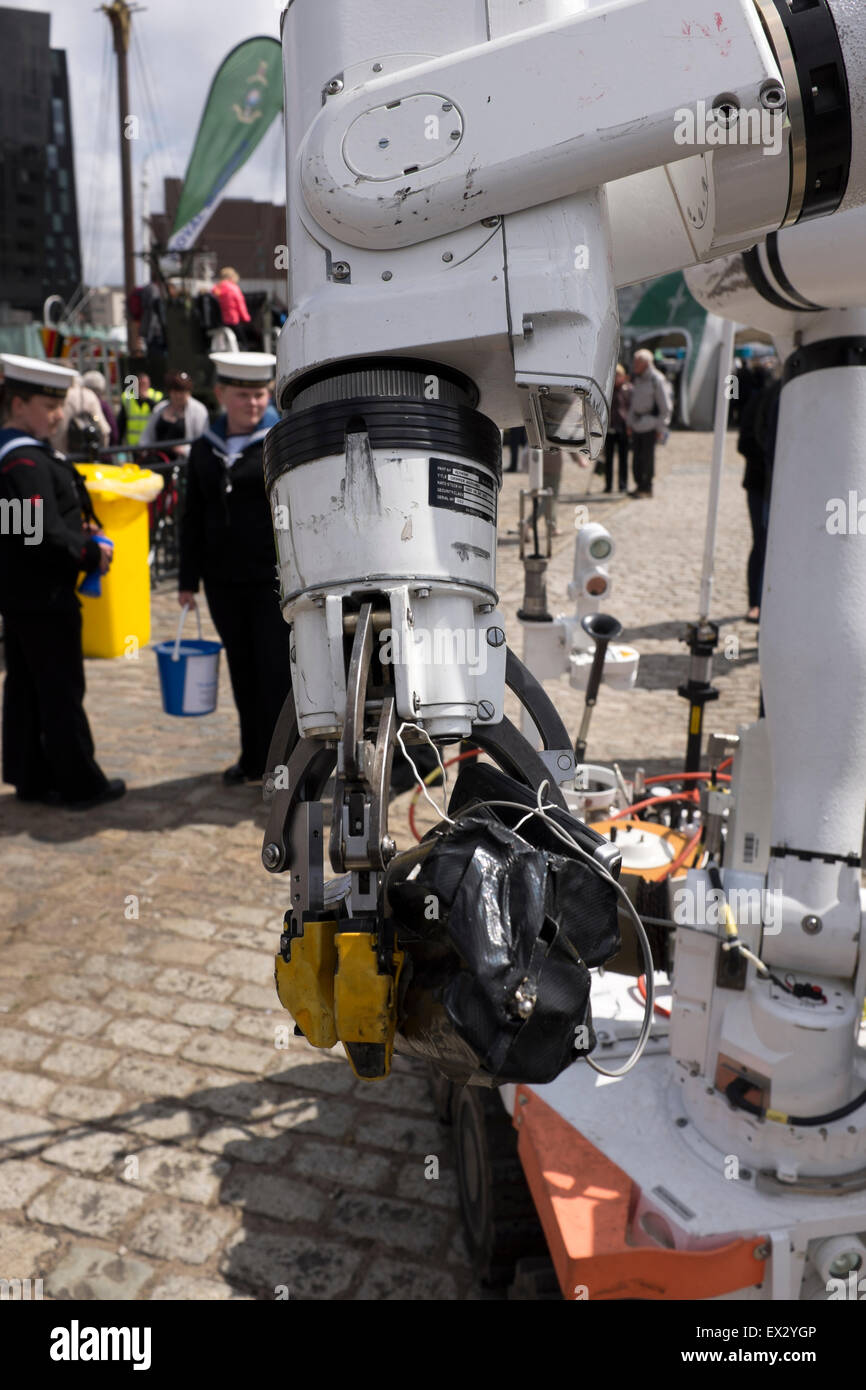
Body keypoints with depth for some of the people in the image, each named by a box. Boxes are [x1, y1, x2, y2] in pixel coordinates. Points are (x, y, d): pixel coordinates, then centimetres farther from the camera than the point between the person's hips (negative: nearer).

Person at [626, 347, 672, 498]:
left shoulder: (657, 380, -12)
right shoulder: (636, 378, 10)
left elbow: (665, 407, -9)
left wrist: (661, 429, -11)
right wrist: (629, 423, 16)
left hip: (650, 424, -7)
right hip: (636, 424, 7)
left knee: (647, 457, -4)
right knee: (637, 456, 8)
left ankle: (647, 487, 3)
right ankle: (640, 485, 17)